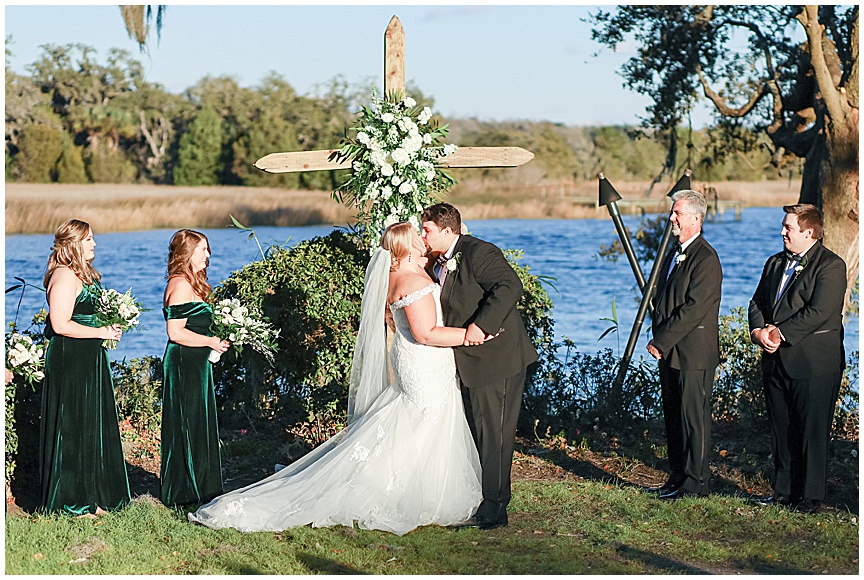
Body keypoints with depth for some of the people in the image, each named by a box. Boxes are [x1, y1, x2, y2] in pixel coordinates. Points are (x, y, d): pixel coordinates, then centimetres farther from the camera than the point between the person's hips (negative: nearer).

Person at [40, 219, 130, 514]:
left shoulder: (86, 274, 15)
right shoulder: (64, 276, -16)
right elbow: (60, 325, -23)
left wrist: (110, 328, 10)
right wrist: (102, 332, -16)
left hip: (89, 361, 10)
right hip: (70, 361, -10)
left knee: (94, 429, 13)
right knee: (73, 429, -3)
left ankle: (94, 494, 21)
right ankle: (73, 502, 5)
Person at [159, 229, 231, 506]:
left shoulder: (191, 283, 15)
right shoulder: (181, 285, -17)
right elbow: (176, 332, -22)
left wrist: (216, 340, 13)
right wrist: (211, 341, -14)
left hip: (195, 364, 10)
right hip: (185, 363, -10)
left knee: (197, 426, 13)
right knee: (188, 426, -4)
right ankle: (184, 491, 2)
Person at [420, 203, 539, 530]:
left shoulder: (478, 252, -15)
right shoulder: (440, 263, 13)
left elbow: (510, 287, -28)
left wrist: (481, 325, -32)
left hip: (496, 357, -10)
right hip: (471, 362, 10)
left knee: (492, 433, -4)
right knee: (476, 432, 16)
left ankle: (493, 510, 4)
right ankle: (477, 499, 27)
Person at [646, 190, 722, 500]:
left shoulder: (706, 259, -14)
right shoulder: (674, 254, 16)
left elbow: (694, 308, -20)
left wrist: (662, 340, -17)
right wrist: (658, 337, 7)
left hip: (693, 353, -9)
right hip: (670, 351, 9)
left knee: (693, 417, -3)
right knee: (673, 416, 13)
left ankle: (695, 483, 4)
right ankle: (677, 477, 22)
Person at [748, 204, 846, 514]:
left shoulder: (831, 266, -8)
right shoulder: (775, 263, 16)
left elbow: (819, 312, -17)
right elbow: (757, 303, 15)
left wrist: (780, 333, -17)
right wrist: (759, 331, -6)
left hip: (814, 363, -7)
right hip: (777, 361, 7)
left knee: (812, 432, -2)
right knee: (781, 431, 11)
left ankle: (811, 496, 5)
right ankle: (784, 491, 20)